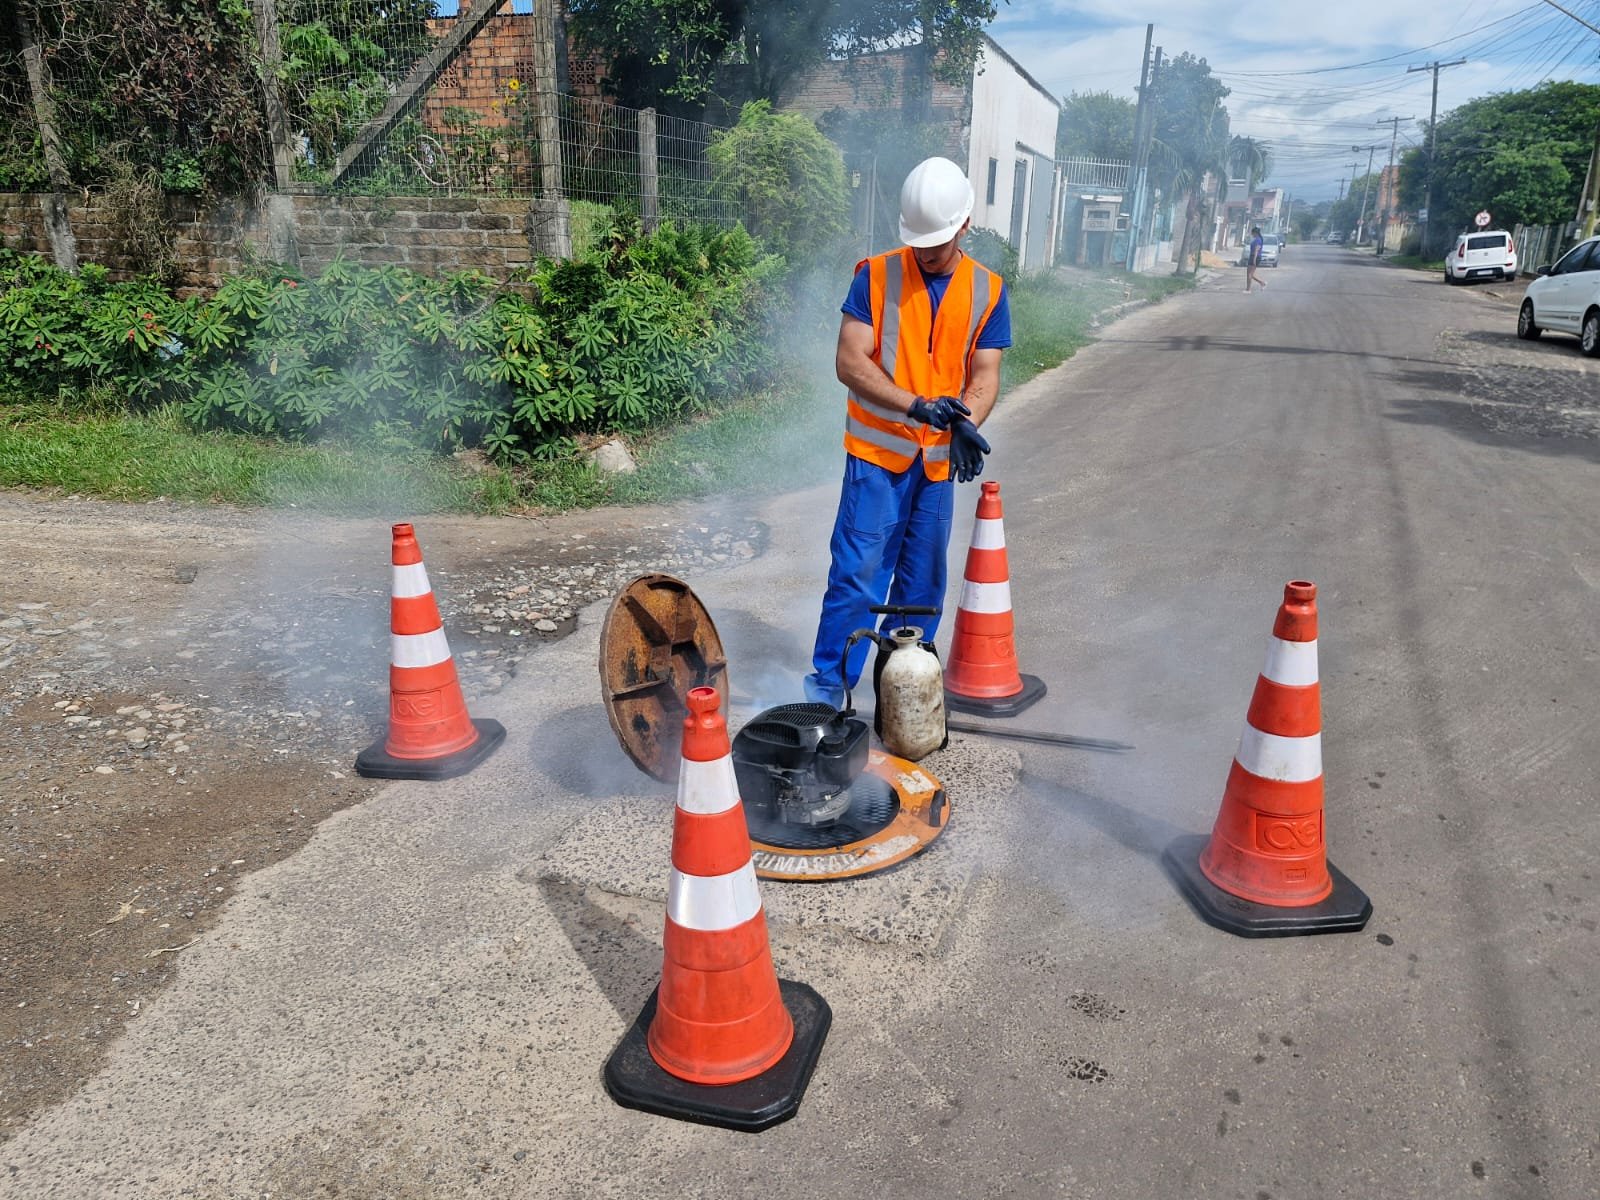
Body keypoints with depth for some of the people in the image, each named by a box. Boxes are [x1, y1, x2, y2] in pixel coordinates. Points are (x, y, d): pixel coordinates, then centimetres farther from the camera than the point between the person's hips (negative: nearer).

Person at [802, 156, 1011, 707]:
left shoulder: (988, 291, 5)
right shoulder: (876, 276, -4)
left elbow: (985, 374, 1)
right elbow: (849, 361, -12)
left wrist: (966, 423, -22)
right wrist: (917, 405, -25)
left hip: (940, 458, 4)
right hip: (877, 453, -3)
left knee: (923, 580, 11)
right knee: (856, 571, -6)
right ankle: (828, 683, 4)